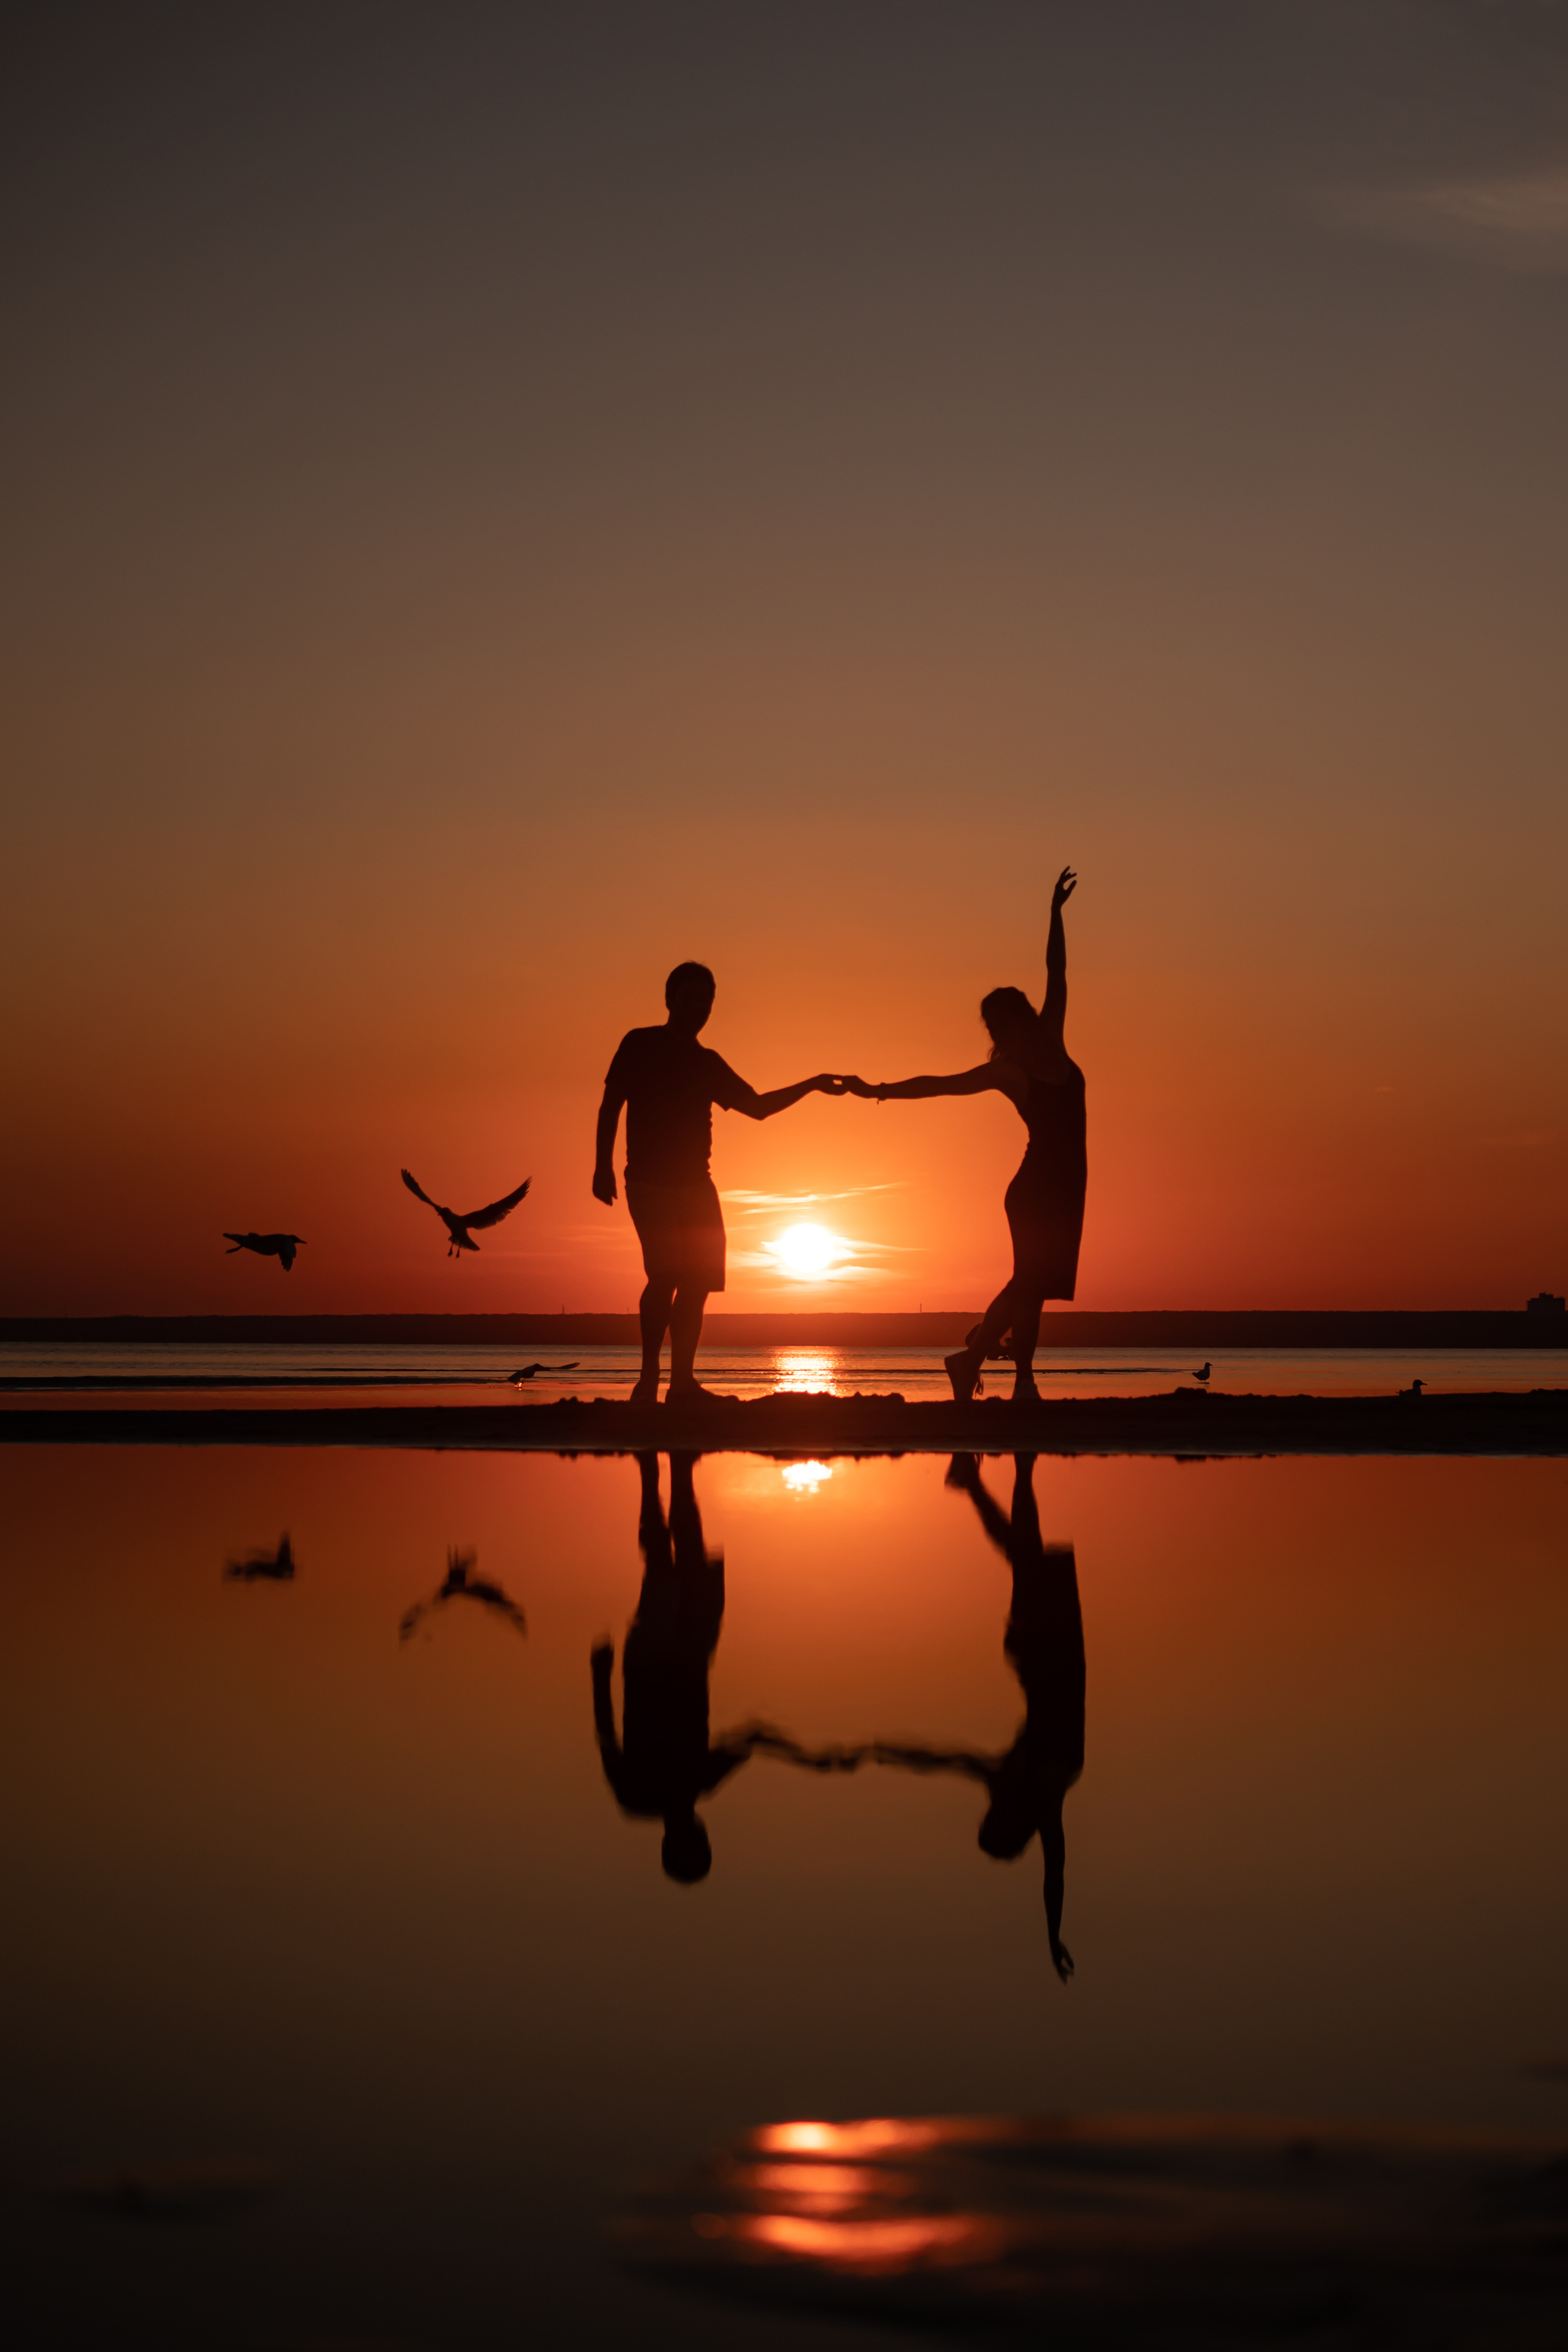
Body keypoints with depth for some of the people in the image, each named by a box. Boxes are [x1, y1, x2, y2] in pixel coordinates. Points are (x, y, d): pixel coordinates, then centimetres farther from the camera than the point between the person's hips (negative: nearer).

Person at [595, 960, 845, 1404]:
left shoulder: (708, 1063, 18)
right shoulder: (640, 1045, 4)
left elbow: (756, 1106, 24)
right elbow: (611, 1104, -1)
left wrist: (809, 1085, 15)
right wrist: (603, 1165, -12)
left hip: (695, 1185, 6)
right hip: (649, 1181, -6)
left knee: (697, 1283, -1)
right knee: (664, 1275, -20)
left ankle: (682, 1383, 3)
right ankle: (648, 1378, -14)